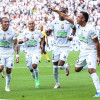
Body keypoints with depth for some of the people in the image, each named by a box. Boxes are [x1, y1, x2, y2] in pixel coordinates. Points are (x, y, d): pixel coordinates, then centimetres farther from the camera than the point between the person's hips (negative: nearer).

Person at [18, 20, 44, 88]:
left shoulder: (38, 32, 5)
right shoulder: (25, 33, 0)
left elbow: (42, 38, 26)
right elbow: (19, 42, -6)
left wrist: (42, 44, 8)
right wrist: (24, 40, -26)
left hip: (36, 52, -1)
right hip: (28, 52, 1)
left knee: (34, 65, -24)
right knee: (31, 69, 6)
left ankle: (37, 79, -1)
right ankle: (36, 80, 31)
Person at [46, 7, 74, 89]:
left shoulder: (69, 22, -1)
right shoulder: (54, 23, 2)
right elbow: (49, 32, -1)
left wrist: (72, 36, 2)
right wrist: (47, 32, -24)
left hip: (65, 47, -2)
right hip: (56, 47, 2)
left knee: (60, 66, -16)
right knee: (55, 67, 4)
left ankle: (66, 66, 20)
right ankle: (57, 83, 24)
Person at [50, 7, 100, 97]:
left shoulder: (90, 29, -24)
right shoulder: (77, 24, -3)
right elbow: (66, 17, 5)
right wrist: (55, 11, 6)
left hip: (92, 52, -8)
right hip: (84, 51, 8)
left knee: (92, 71, -20)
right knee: (77, 69, 14)